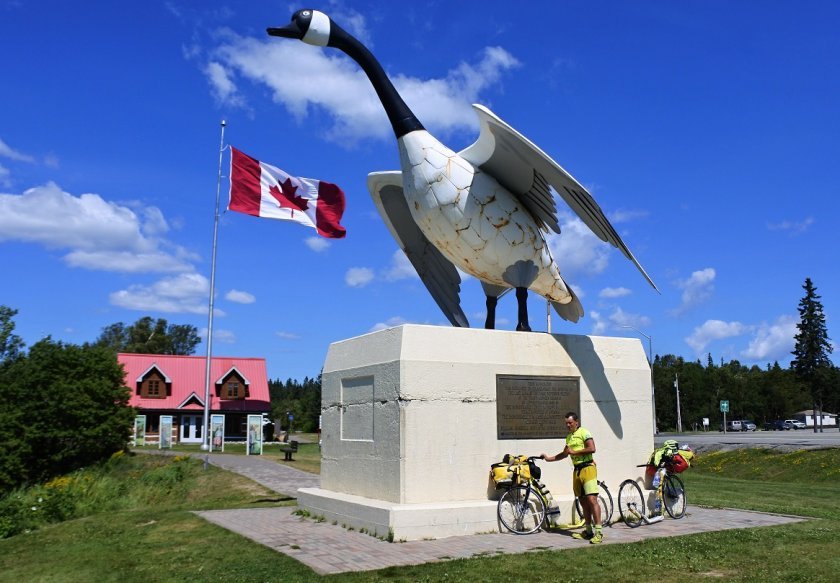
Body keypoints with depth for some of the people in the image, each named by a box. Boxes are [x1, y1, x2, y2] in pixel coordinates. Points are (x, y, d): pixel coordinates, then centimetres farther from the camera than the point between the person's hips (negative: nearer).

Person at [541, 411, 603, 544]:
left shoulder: (584, 433, -5)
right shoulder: (569, 437, 20)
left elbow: (592, 448, -17)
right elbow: (565, 453, 33)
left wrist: (574, 452, -13)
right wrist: (549, 458, 28)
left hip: (587, 468, -8)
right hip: (577, 470, 9)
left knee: (591, 499, -15)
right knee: (583, 502, 9)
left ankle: (598, 532, -16)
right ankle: (588, 531, 15)